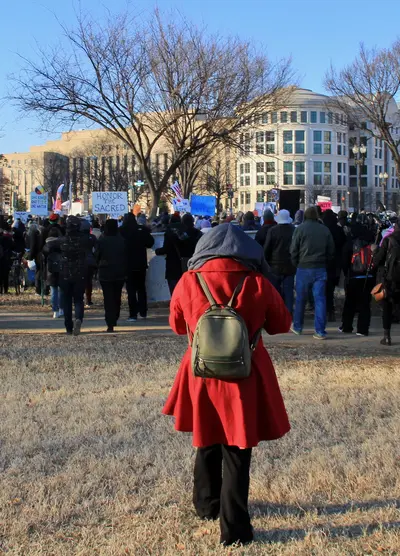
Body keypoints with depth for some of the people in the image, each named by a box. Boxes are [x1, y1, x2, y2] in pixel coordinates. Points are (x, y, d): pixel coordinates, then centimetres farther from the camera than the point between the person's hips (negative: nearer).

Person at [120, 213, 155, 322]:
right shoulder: (142, 230, -4)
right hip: (141, 265, 3)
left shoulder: (121, 231, -11)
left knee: (131, 290, 0)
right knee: (141, 288, 17)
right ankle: (143, 312, 19)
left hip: (128, 265, -3)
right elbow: (150, 243, 1)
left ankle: (133, 314, -6)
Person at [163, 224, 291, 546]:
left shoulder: (188, 283, -8)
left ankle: (207, 505, 40)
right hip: (244, 377, -2)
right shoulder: (258, 285, -11)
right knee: (237, 451, 6)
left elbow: (177, 325, 9)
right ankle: (234, 528, 8)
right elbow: (281, 324, 4)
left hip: (202, 375, 2)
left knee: (207, 442, 23)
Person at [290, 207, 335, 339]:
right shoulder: (325, 230, 4)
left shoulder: (300, 229, -5)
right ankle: (320, 331, -3)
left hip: (304, 268, -2)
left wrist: (296, 264, 10)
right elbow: (331, 252, 9)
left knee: (300, 299, 11)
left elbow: (293, 250, -4)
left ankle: (297, 327, 23)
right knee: (320, 299, 1)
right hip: (320, 269, 2)